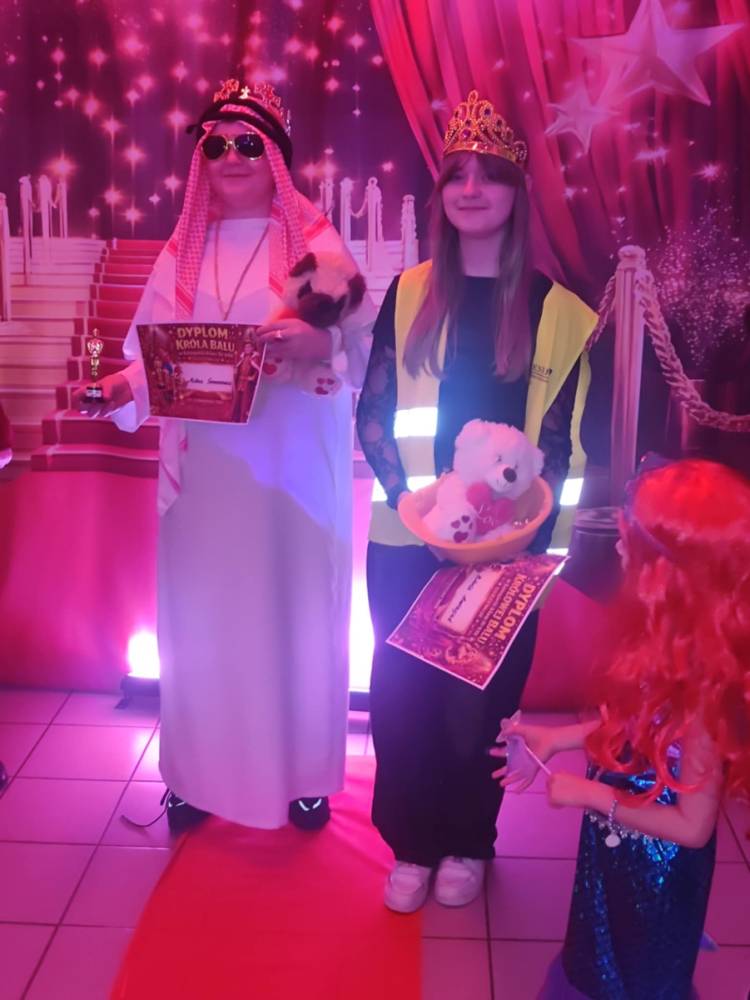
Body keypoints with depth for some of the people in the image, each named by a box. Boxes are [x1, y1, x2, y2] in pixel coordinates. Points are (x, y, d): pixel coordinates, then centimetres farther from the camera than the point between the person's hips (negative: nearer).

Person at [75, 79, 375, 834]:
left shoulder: (315, 243, 0)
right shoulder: (182, 251, 11)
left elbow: (365, 346, -7)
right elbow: (153, 350, 6)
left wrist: (318, 344, -27)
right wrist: (125, 385, -13)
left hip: (291, 460, -3)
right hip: (201, 465, 3)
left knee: (293, 610, 5)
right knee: (200, 616, 9)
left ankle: (303, 774, 22)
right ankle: (199, 774, 24)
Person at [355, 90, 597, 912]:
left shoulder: (552, 305, -1)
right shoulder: (409, 292, 4)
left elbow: (557, 436, -1)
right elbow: (372, 412, 2)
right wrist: (406, 495, -13)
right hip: (406, 536, 2)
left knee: (484, 694, 8)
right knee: (402, 691, 7)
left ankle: (467, 843, 29)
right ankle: (411, 844, 24)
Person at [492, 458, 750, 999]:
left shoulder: (705, 687, -35)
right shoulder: (674, 640, -12)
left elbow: (693, 826, -27)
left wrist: (592, 794, -21)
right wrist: (554, 738, 2)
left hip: (653, 872, -7)